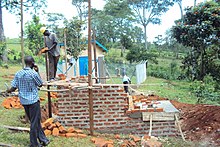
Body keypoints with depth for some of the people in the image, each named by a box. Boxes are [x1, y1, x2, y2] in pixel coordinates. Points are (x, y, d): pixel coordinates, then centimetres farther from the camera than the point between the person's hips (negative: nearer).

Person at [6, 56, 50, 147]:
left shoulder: (18, 74, 0)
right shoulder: (34, 73, -14)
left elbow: (13, 88, 0)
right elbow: (40, 84, 1)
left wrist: (9, 91, 23)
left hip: (24, 101, 6)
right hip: (33, 100, -6)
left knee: (35, 121, 16)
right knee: (34, 122, 4)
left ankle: (43, 139, 24)